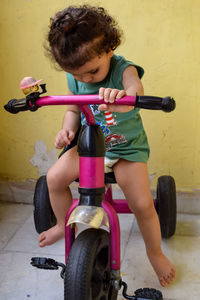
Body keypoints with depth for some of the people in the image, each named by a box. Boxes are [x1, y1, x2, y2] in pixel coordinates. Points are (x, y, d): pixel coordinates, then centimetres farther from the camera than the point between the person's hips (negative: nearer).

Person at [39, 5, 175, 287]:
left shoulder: (124, 69, -19)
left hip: (127, 146, -3)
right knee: (55, 176, -16)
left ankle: (155, 253, 18)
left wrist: (121, 96, -68)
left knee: (142, 204, -11)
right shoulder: (74, 79, -6)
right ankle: (64, 224, 14)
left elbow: (135, 89, -43)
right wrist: (67, 128, -15)